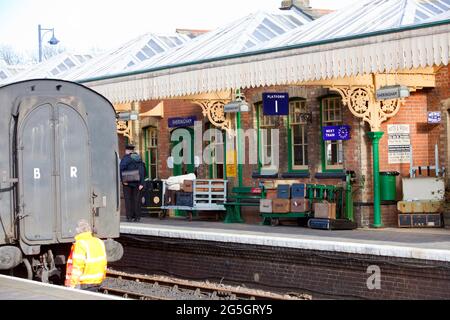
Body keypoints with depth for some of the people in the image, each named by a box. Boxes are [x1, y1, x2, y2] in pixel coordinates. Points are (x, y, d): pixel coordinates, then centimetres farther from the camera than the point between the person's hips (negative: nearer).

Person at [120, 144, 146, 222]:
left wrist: (123, 180, -12)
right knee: (137, 199, 7)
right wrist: (142, 183, 0)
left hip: (128, 183, -4)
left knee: (128, 200, 2)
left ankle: (129, 217, -1)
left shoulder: (125, 158, -6)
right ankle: (137, 217, 6)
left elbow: (121, 169, -19)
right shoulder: (139, 159, 8)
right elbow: (143, 171, 2)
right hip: (137, 182, 4)